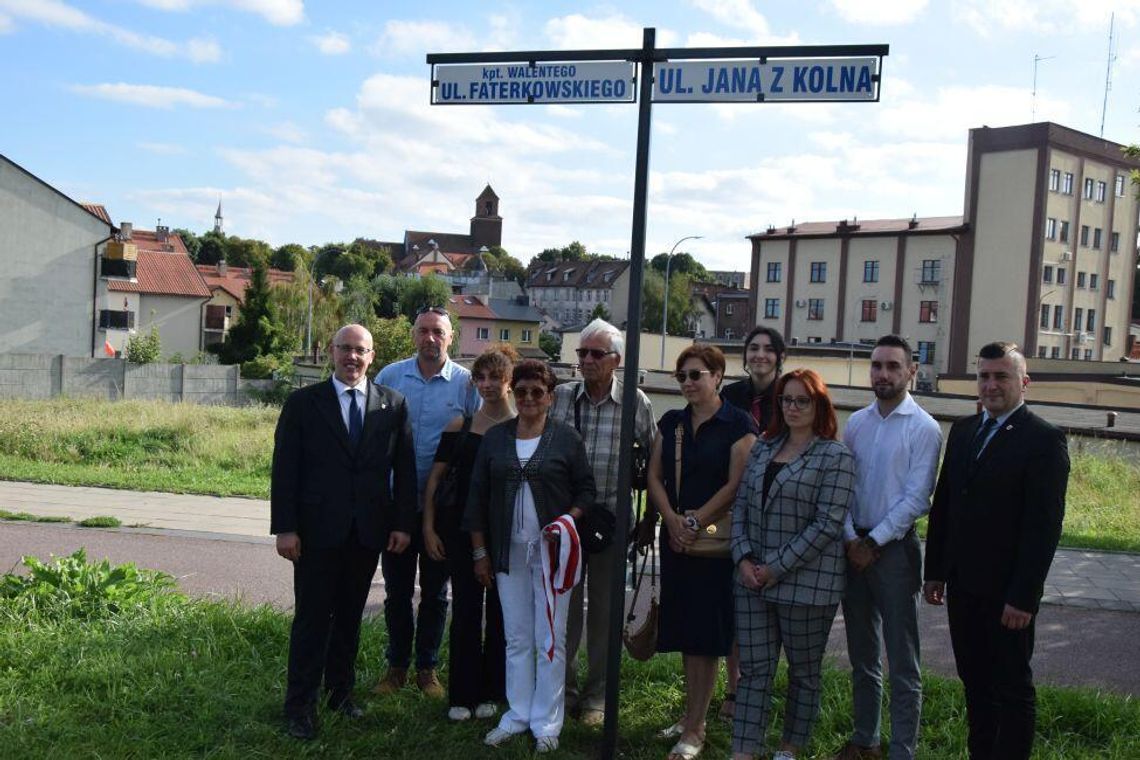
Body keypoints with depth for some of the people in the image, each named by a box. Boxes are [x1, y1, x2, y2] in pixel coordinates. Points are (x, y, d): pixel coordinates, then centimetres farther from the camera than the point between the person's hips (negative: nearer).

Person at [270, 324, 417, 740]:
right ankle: (300, 705, 15)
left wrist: (403, 524, 0)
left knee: (350, 616, 13)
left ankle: (341, 691, 28)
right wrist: (285, 528, -8)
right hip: (317, 530, -2)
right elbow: (284, 469, -3)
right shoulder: (303, 403, -1)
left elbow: (404, 469, 4)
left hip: (368, 532, 2)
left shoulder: (393, 404, 4)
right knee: (312, 619, 4)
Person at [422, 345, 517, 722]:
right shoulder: (459, 426, 4)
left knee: (500, 612, 8)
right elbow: (435, 478, 6)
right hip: (463, 529, 1)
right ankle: (462, 694, 16)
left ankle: (490, 691, 22)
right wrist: (429, 527, 0)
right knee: (465, 610, 5)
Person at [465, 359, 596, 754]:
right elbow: (477, 497, 7)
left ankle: (546, 722, 16)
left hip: (551, 551, -2)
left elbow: (585, 489, 3)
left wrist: (567, 521, -15)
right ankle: (517, 714, 24)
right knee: (516, 638, 12)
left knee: (550, 639, 4)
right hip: (508, 551, 3)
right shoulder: (495, 437, 5)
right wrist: (480, 552, 5)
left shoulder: (567, 437, -2)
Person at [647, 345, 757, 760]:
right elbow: (655, 476, 6)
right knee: (685, 630, 12)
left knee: (704, 632, -1)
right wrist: (673, 520, -9)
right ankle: (691, 715, 24)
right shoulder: (671, 422, 10)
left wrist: (696, 522, -14)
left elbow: (736, 485, -12)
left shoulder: (738, 424, -7)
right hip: (675, 538, 5)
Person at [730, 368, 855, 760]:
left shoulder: (835, 456, -8)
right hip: (753, 579, 5)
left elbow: (827, 525, -14)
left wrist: (777, 567, -15)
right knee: (753, 669, 7)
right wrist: (743, 558, -4)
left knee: (803, 672, 11)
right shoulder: (763, 448, 9)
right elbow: (741, 505, 9)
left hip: (807, 581, -4)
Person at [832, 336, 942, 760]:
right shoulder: (856, 423, 7)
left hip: (895, 549, -5)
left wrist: (873, 542, -13)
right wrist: (851, 540, -5)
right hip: (854, 546, 5)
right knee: (861, 656, 16)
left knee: (902, 662, 0)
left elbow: (915, 499, -12)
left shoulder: (924, 429, -8)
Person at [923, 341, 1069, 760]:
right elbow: (942, 504, 13)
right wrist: (936, 571, 10)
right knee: (974, 681, 15)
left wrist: (1023, 596, -17)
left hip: (1006, 591, -6)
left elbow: (1045, 525, -15)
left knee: (1013, 687, 6)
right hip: (963, 584, 6)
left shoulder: (1044, 439, -11)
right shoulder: (963, 430, 10)